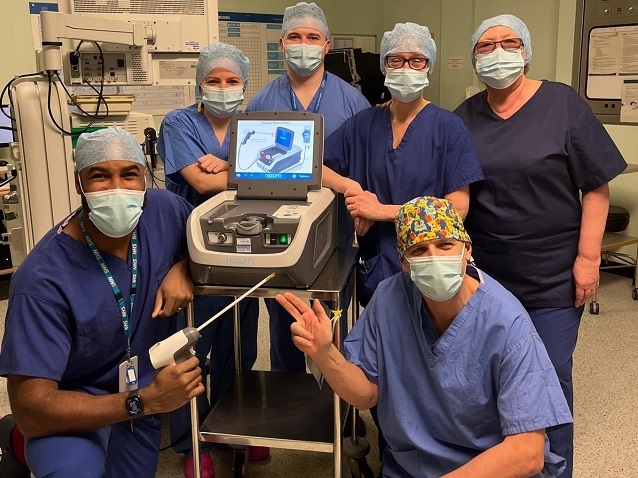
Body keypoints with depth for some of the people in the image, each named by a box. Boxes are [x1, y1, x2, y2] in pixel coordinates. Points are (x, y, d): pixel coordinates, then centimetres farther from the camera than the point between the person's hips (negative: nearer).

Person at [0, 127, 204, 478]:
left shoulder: (164, 210, -16)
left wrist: (182, 269, -17)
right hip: (71, 408, -8)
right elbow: (31, 409, -28)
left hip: (143, 389, 8)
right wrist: (146, 401, -38)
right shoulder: (43, 279, -28)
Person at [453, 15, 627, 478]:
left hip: (553, 274, -3)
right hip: (484, 272, 3)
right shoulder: (465, 117, 4)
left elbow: (596, 187, -6)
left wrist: (588, 256, -11)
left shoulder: (564, 104, -6)